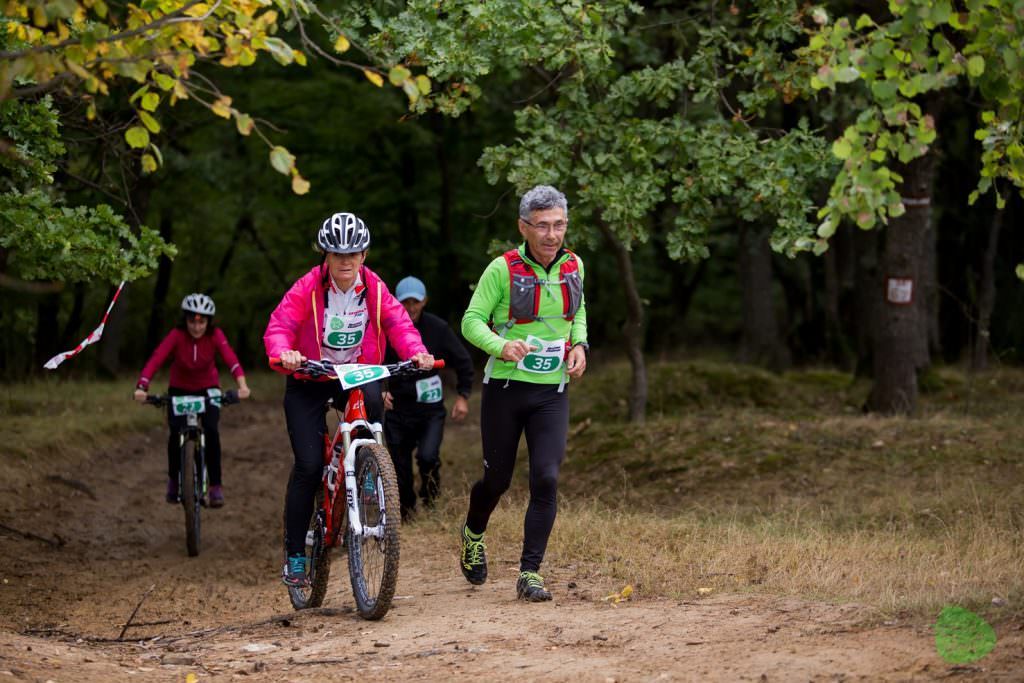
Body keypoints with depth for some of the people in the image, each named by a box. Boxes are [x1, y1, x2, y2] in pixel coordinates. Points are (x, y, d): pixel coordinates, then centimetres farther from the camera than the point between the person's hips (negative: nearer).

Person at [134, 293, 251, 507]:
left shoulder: (215, 336, -20)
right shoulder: (177, 336, -23)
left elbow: (230, 358, -36)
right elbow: (155, 360, -34)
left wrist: (242, 384, -54)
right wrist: (141, 387, -49)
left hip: (207, 388, 0)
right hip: (179, 389, 0)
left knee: (211, 430, -23)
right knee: (176, 432, -20)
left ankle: (216, 486, -13)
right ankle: (174, 479, 6)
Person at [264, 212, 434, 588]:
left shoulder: (375, 288, -6)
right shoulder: (307, 288, -15)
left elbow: (398, 322, -12)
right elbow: (279, 326, -21)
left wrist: (416, 352, -32)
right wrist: (283, 352, -43)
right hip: (309, 380, -2)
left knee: (372, 399, -36)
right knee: (308, 465, -11)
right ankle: (295, 555, 0)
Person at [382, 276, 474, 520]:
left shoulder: (437, 328, -4)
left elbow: (463, 362, 6)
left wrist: (463, 395, 0)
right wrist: (378, 391, -11)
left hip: (430, 408, -1)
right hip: (398, 407, 1)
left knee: (427, 456, -22)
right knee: (400, 466, 3)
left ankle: (430, 482, 11)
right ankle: (406, 514, 23)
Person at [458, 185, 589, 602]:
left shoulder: (573, 267, 1)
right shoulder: (503, 269, -12)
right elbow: (472, 320, -11)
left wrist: (579, 345, 0)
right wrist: (501, 347, -29)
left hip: (552, 394, 3)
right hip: (505, 390, -2)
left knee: (546, 480, -12)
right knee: (497, 478, 10)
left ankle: (529, 574, -6)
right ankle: (473, 534, 43)